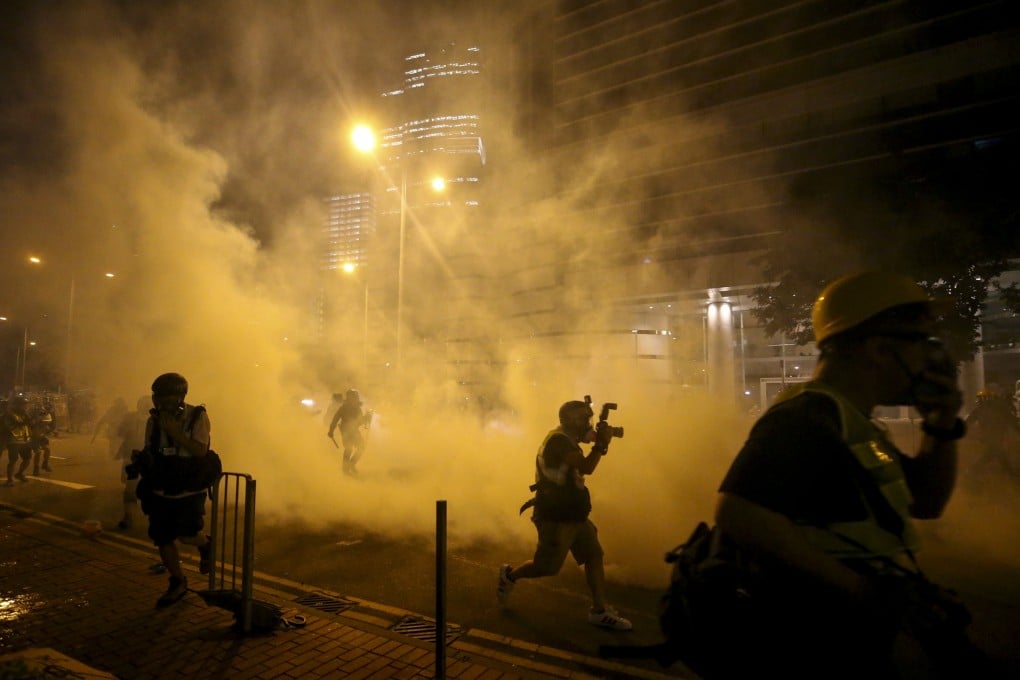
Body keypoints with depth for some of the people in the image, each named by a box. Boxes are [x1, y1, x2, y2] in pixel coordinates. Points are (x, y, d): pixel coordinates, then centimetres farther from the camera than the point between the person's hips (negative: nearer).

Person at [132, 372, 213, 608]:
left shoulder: (197, 416, -11)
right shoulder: (154, 419, 2)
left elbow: (200, 451, -20)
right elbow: (149, 451, 13)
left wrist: (175, 432, -26)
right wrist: (140, 458, -9)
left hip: (189, 489, -4)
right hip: (161, 489, 5)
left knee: (187, 535, -16)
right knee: (162, 539, 7)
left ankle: (205, 543, 21)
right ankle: (177, 583, 28)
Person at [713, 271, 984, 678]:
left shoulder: (850, 421, 12)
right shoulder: (808, 417, -22)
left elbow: (926, 502, 21)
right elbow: (739, 515, -34)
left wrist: (942, 425, 6)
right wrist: (859, 589, -27)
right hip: (822, 644, -10)